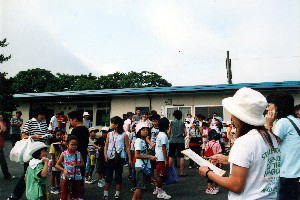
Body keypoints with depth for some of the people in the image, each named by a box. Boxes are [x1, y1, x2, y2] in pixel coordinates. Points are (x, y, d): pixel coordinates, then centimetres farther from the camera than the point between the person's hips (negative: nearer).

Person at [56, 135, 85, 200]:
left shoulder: (78, 154, -3)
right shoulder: (64, 154, -7)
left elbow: (83, 164, 2)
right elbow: (57, 165, -3)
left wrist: (77, 164, -17)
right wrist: (63, 170, -17)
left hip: (77, 177, 2)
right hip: (67, 177, -1)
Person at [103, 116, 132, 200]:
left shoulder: (124, 135, -2)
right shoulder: (109, 134, 7)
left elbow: (127, 147, -1)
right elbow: (106, 146, 7)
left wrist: (129, 159, -5)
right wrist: (105, 155, -9)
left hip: (119, 158, -2)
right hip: (110, 158, 2)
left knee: (118, 177, 8)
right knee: (108, 177, 4)